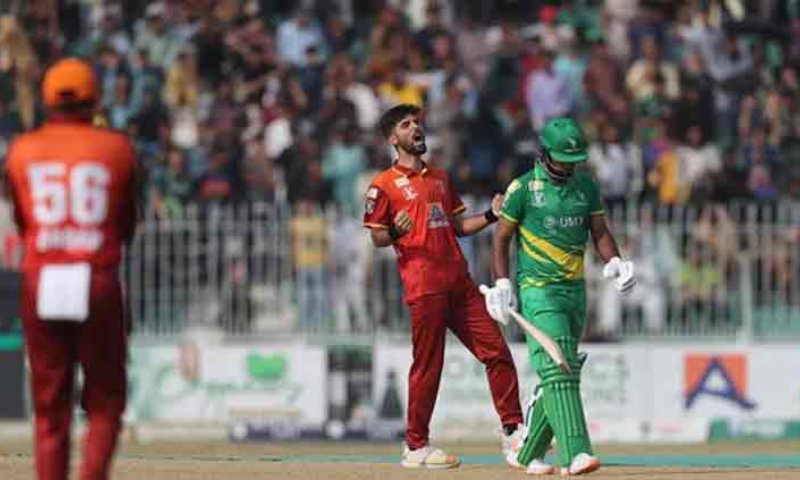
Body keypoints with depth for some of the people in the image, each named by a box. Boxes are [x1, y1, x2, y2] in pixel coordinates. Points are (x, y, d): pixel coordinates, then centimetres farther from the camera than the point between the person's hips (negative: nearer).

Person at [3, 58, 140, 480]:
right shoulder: (116, 148, 1)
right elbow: (127, 226, 7)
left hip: (40, 283, 2)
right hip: (98, 283, -2)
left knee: (49, 405, 10)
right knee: (104, 401, 8)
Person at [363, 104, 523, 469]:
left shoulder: (440, 178, 23)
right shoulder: (385, 184, 3)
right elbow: (377, 238, 1)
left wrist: (491, 216, 11)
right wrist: (395, 233, -20)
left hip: (458, 281, 6)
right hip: (424, 286, -6)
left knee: (496, 351, 1)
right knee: (427, 366, -5)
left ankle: (513, 431, 8)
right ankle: (415, 446, 3)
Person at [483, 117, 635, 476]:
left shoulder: (586, 187, 9)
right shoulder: (523, 188, -5)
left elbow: (600, 233, 13)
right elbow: (502, 238, 1)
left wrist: (615, 263, -7)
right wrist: (501, 285, -7)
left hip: (575, 291, 6)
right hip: (538, 289, -6)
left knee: (562, 374, 8)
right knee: (557, 371, -18)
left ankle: (530, 453, 21)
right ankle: (574, 454, -29)